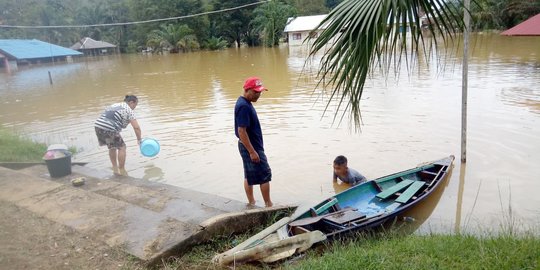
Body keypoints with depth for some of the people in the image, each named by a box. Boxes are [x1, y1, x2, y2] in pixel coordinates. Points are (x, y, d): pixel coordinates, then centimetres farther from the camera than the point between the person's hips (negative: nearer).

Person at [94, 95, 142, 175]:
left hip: (98, 126, 8)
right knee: (121, 147, 7)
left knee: (112, 147, 24)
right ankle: (122, 171, 12)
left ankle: (115, 169, 31)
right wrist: (139, 140, 10)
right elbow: (136, 127, -4)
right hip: (109, 129, -8)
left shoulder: (114, 105, 26)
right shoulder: (129, 110, 2)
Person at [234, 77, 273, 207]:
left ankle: (252, 203, 28)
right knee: (265, 175, 0)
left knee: (249, 176, 16)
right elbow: (241, 131, -25)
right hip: (251, 147, -10)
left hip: (249, 146, 10)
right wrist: (252, 152, -24)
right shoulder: (243, 106, -22)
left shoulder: (245, 103, 10)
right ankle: (268, 205, 11)